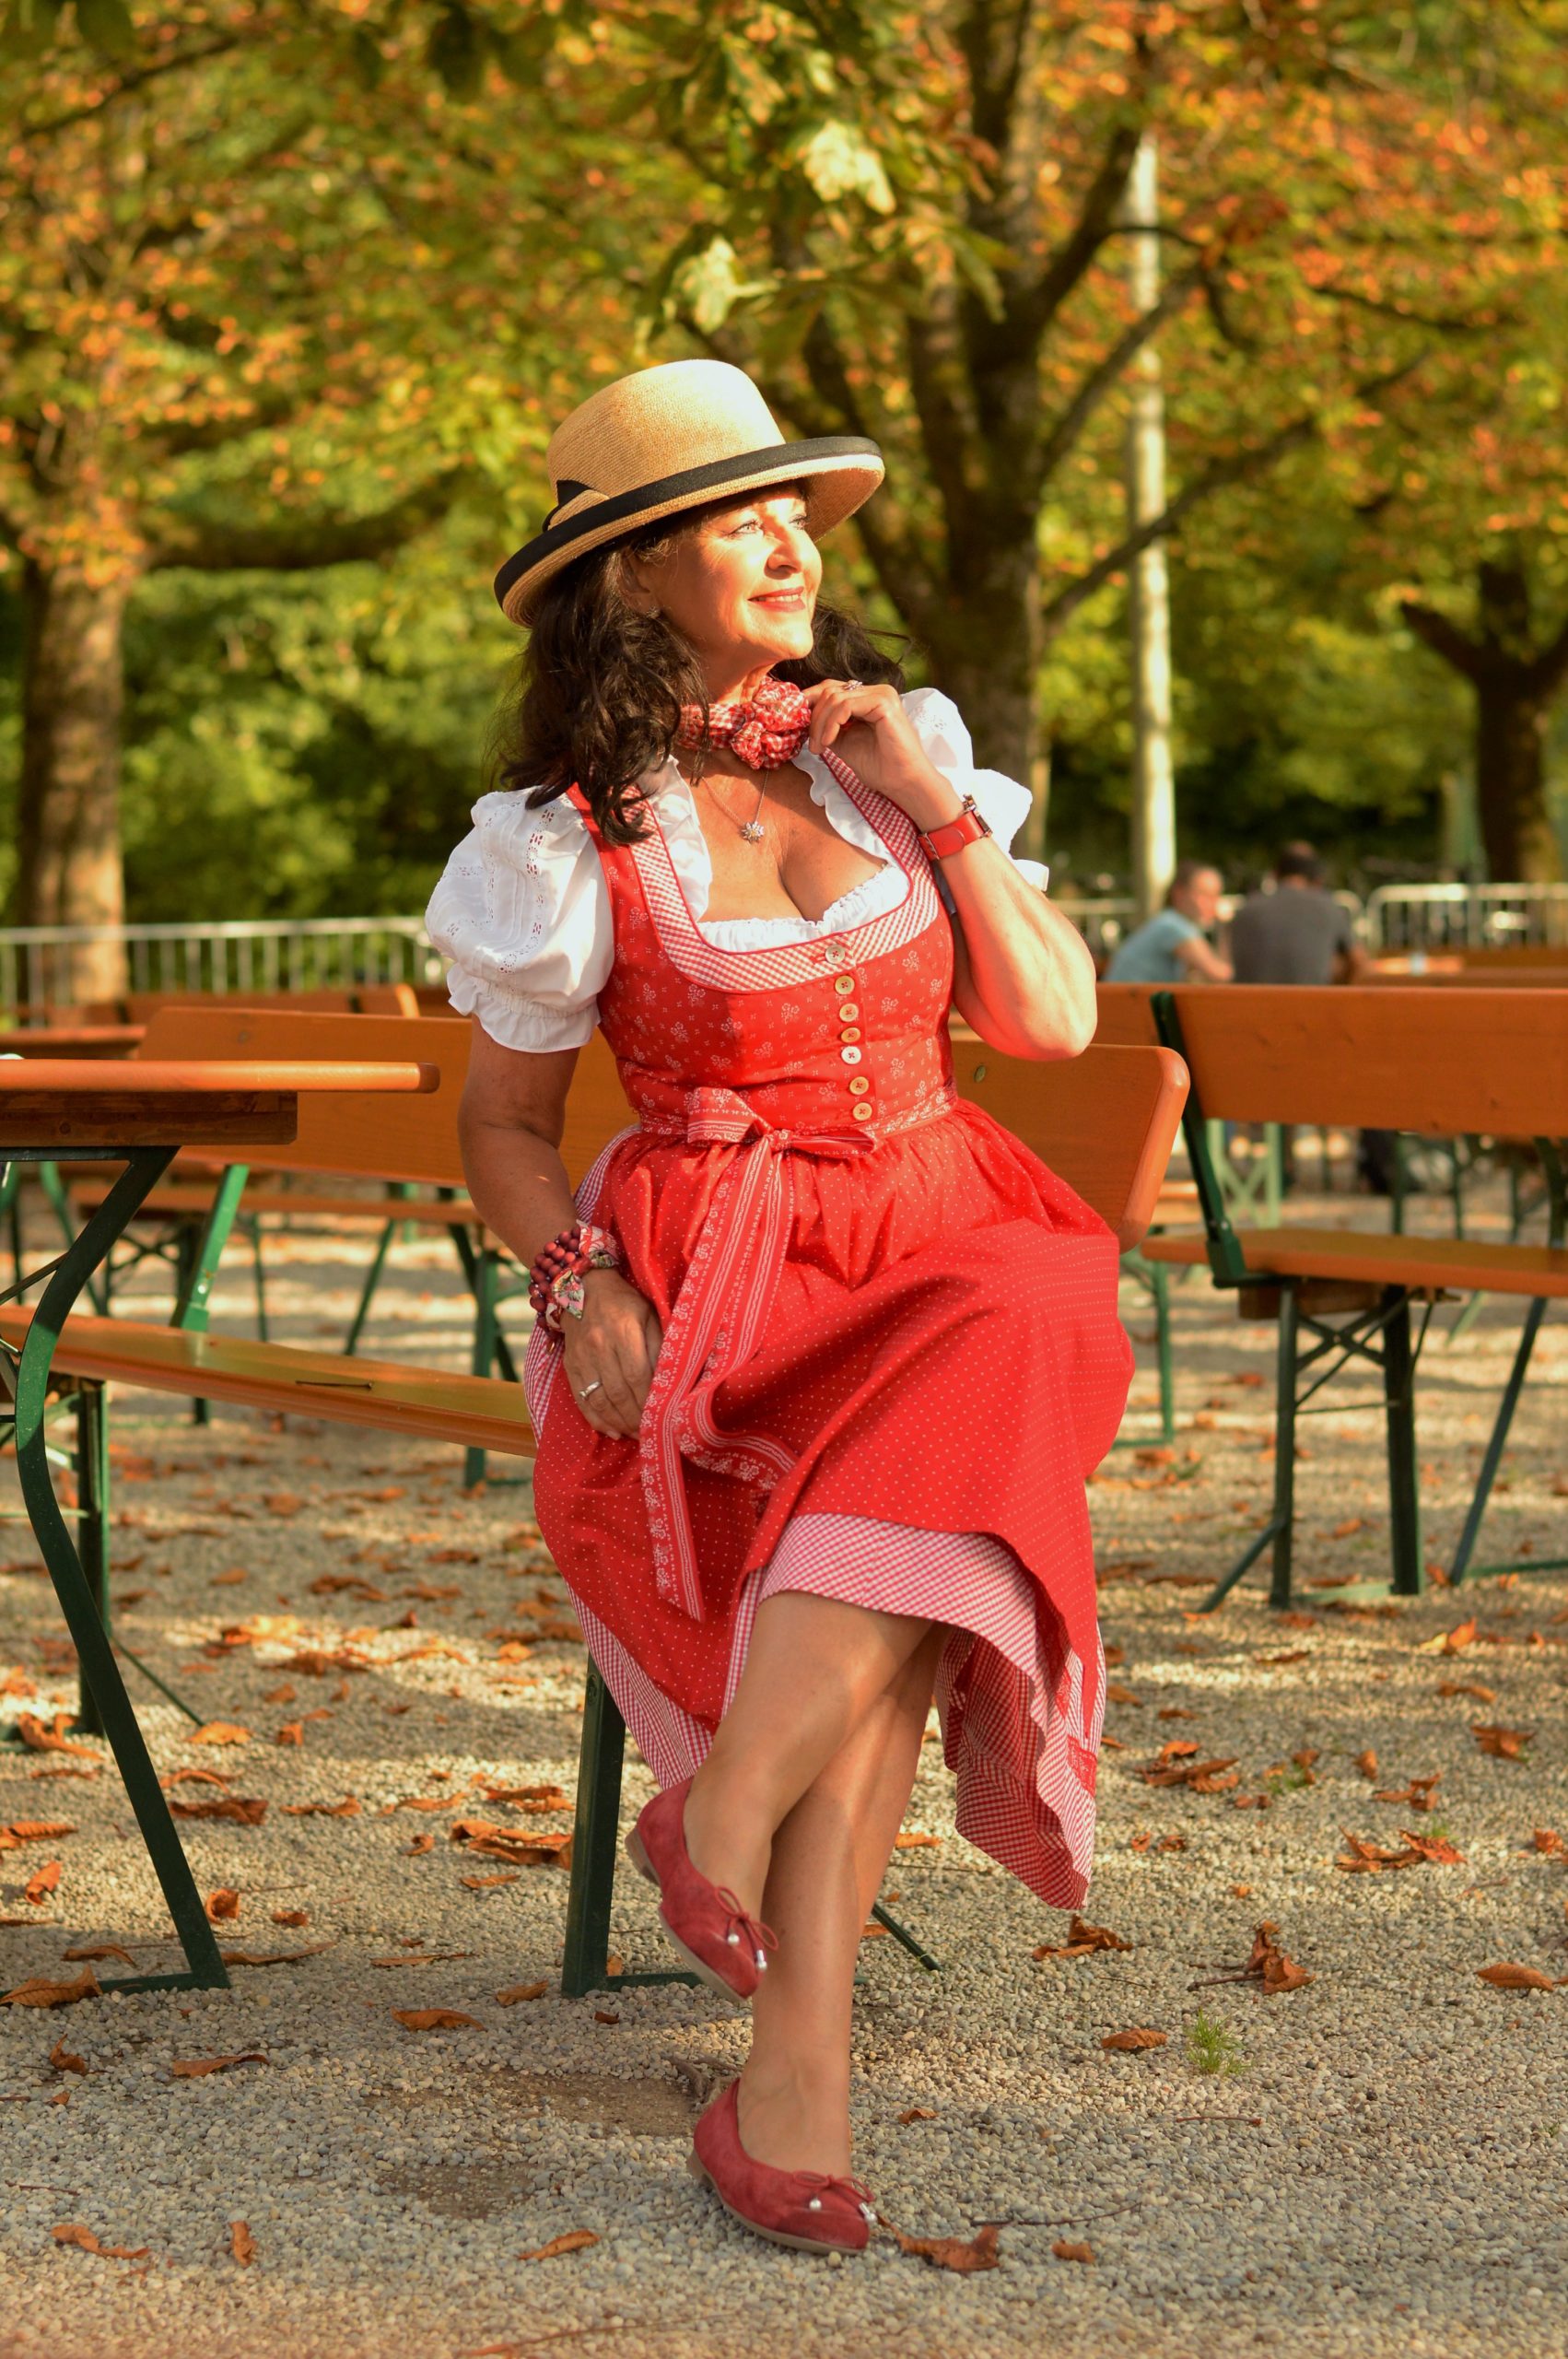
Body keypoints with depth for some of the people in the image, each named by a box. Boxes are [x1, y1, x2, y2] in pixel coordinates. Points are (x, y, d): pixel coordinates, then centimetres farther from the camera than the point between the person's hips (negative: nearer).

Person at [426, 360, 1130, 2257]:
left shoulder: (904, 748, 8)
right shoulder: (570, 841, -1)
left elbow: (1054, 1020, 6)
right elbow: (504, 1125, 5)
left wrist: (937, 813, -5)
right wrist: (580, 1284, -13)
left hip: (946, 1246, 3)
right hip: (717, 1281, -3)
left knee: (990, 1370, -32)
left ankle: (722, 1813, -28)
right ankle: (803, 2059, -25)